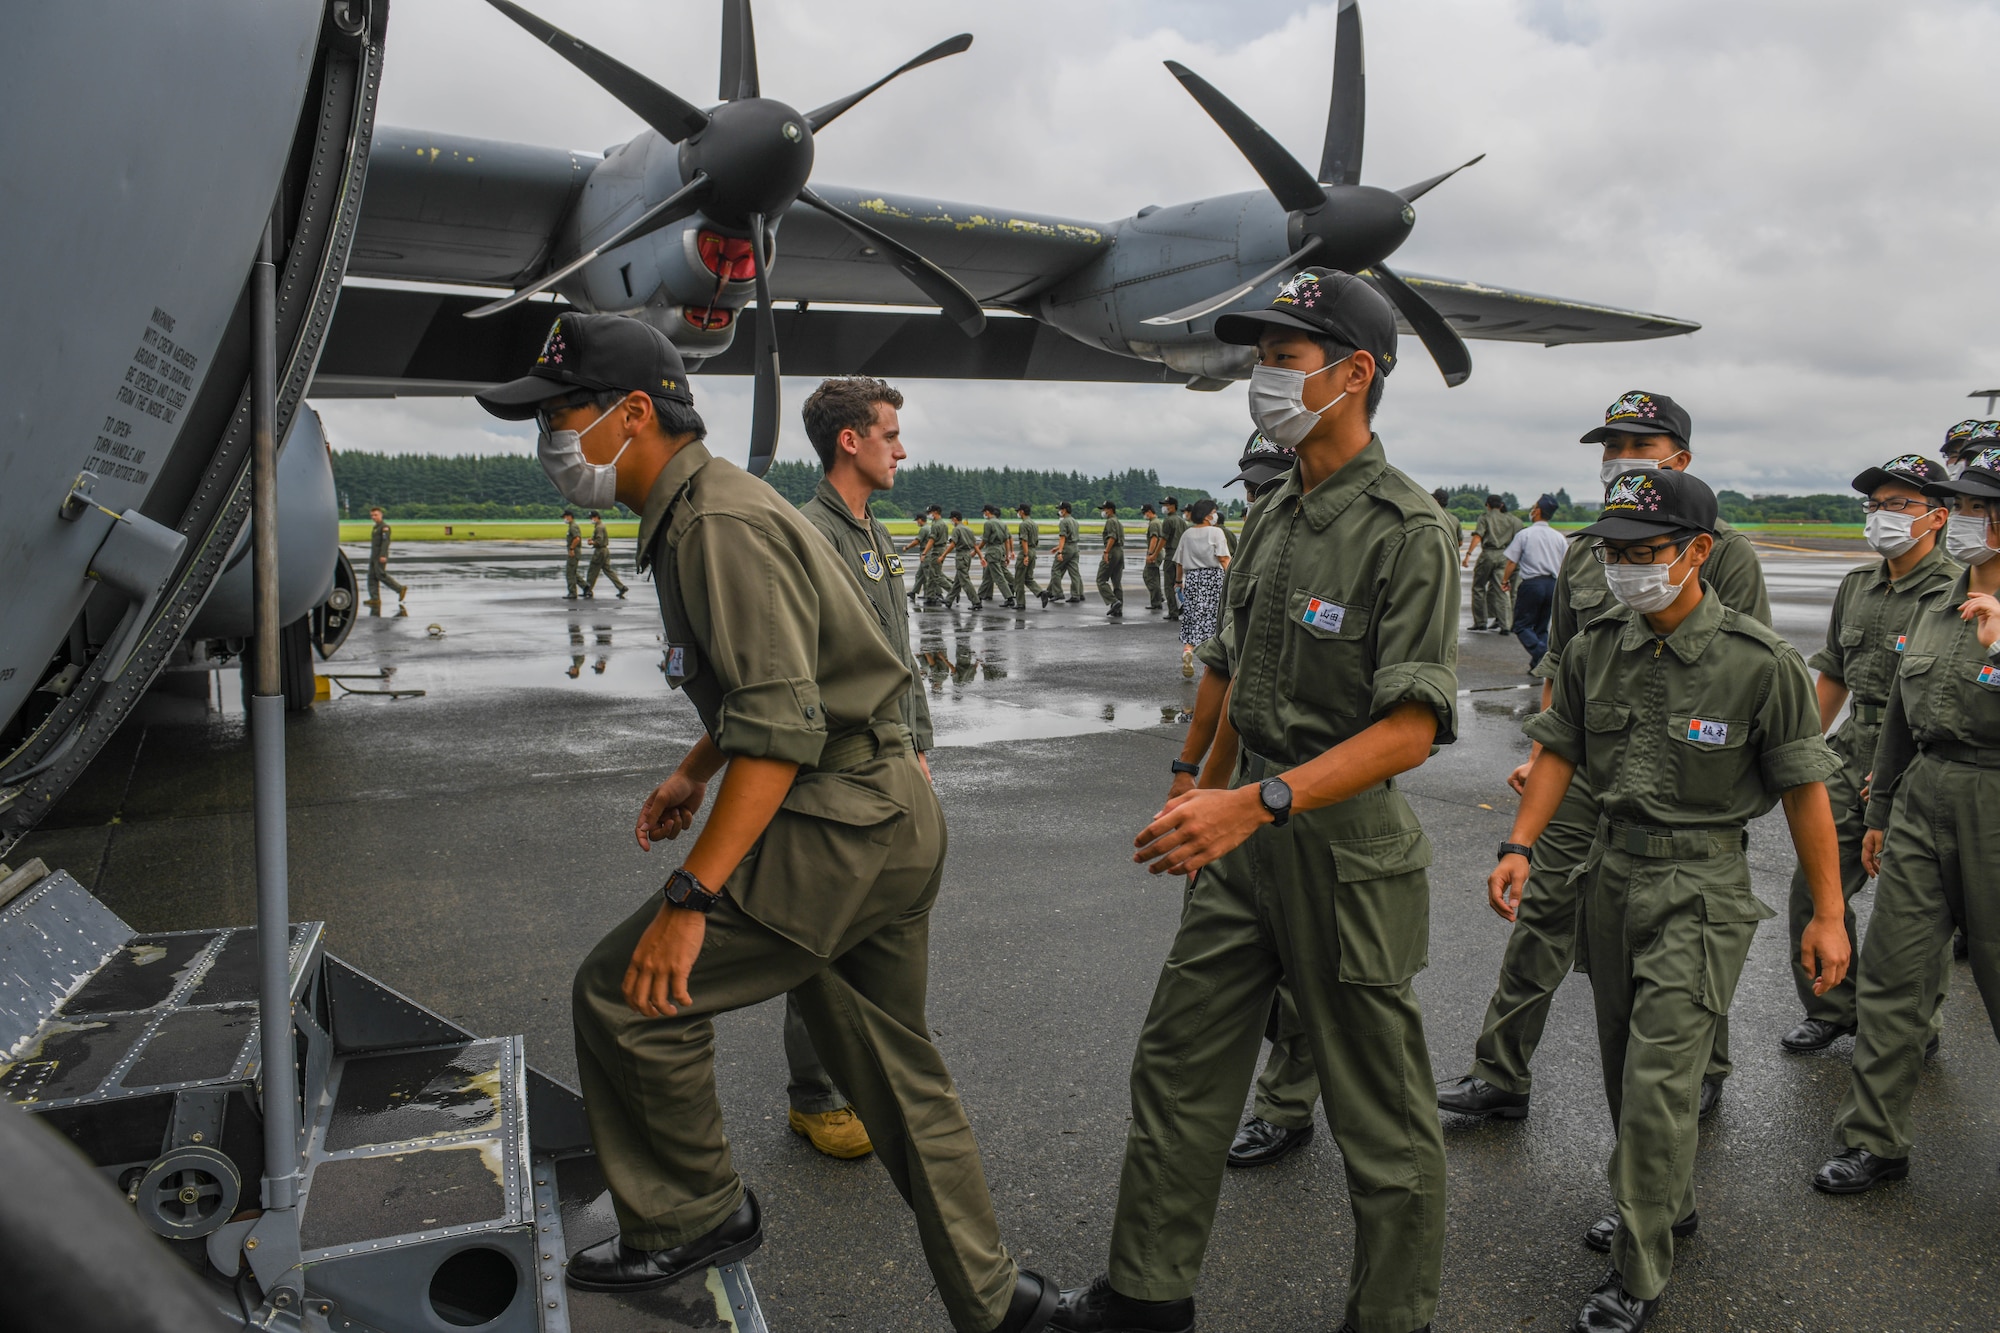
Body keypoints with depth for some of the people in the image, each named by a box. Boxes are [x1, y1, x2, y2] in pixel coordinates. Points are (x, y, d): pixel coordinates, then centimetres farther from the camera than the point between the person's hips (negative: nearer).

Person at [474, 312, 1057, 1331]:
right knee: (895, 1075, 18)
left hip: (842, 826, -11)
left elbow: (781, 726, -27)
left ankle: (694, 1218, 15)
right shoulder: (689, 514, 15)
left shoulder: (722, 523, -18)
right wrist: (692, 772, 28)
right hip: (886, 821, 11)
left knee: (623, 993, -5)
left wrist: (690, 896, -27)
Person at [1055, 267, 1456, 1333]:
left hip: (1346, 846, -7)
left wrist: (1258, 802, -30)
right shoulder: (1271, 518, 10)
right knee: (1178, 1065, 14)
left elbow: (1411, 727, -22)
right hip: (1247, 839, 8)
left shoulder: (1406, 530, -14)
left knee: (1379, 1112, 9)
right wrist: (1208, 790, 21)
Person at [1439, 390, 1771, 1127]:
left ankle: (1703, 1075, 33)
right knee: (1543, 914, 3)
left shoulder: (1724, 551, -6)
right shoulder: (1584, 553, 10)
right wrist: (1541, 753, 12)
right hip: (1586, 768, 4)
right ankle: (1500, 1076, 12)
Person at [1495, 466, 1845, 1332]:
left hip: (1701, 884, -5)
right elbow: (1560, 752, 6)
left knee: (1659, 1080, -7)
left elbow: (1803, 790, -9)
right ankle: (1668, 1204, 42)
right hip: (1612, 868, 6)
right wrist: (1520, 847, -5)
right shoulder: (1594, 649, -2)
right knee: (1623, 1064, 18)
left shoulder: (1762, 664, -15)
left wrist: (1828, 914, -6)